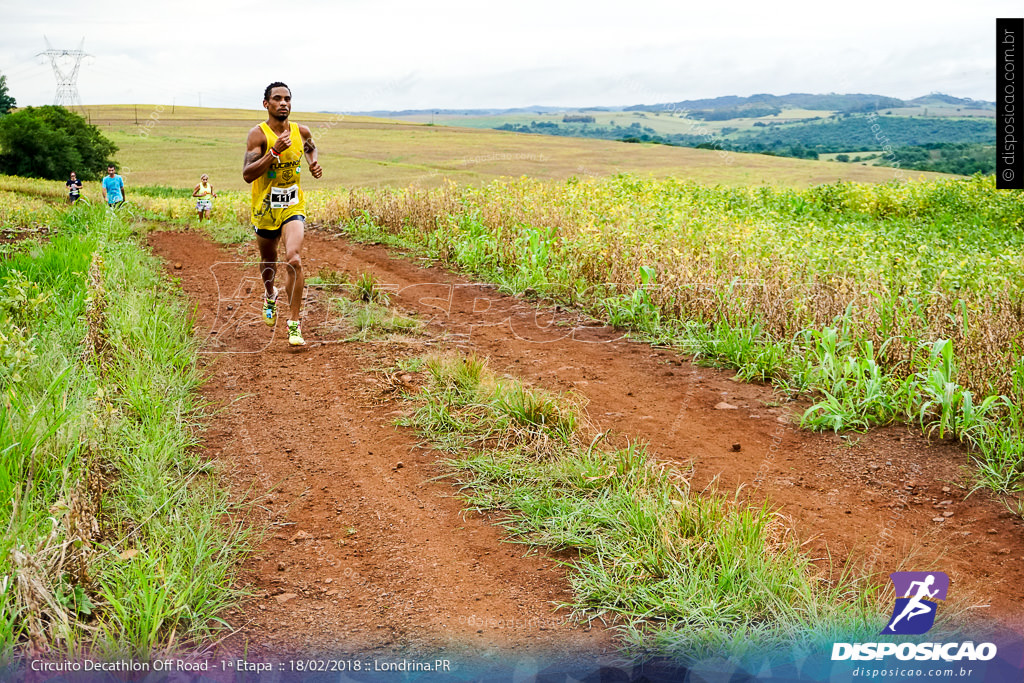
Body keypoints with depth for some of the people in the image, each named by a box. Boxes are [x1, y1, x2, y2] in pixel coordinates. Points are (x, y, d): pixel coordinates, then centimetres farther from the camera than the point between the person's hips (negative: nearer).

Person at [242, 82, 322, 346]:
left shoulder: (301, 132, 0)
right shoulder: (258, 134, -13)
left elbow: (311, 147, 26)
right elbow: (247, 175, -24)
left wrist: (313, 163, 4)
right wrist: (275, 150, -32)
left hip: (293, 207, 1)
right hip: (265, 208, 0)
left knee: (293, 259, -21)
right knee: (268, 260, 20)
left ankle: (294, 323, -15)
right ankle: (270, 294, 55)